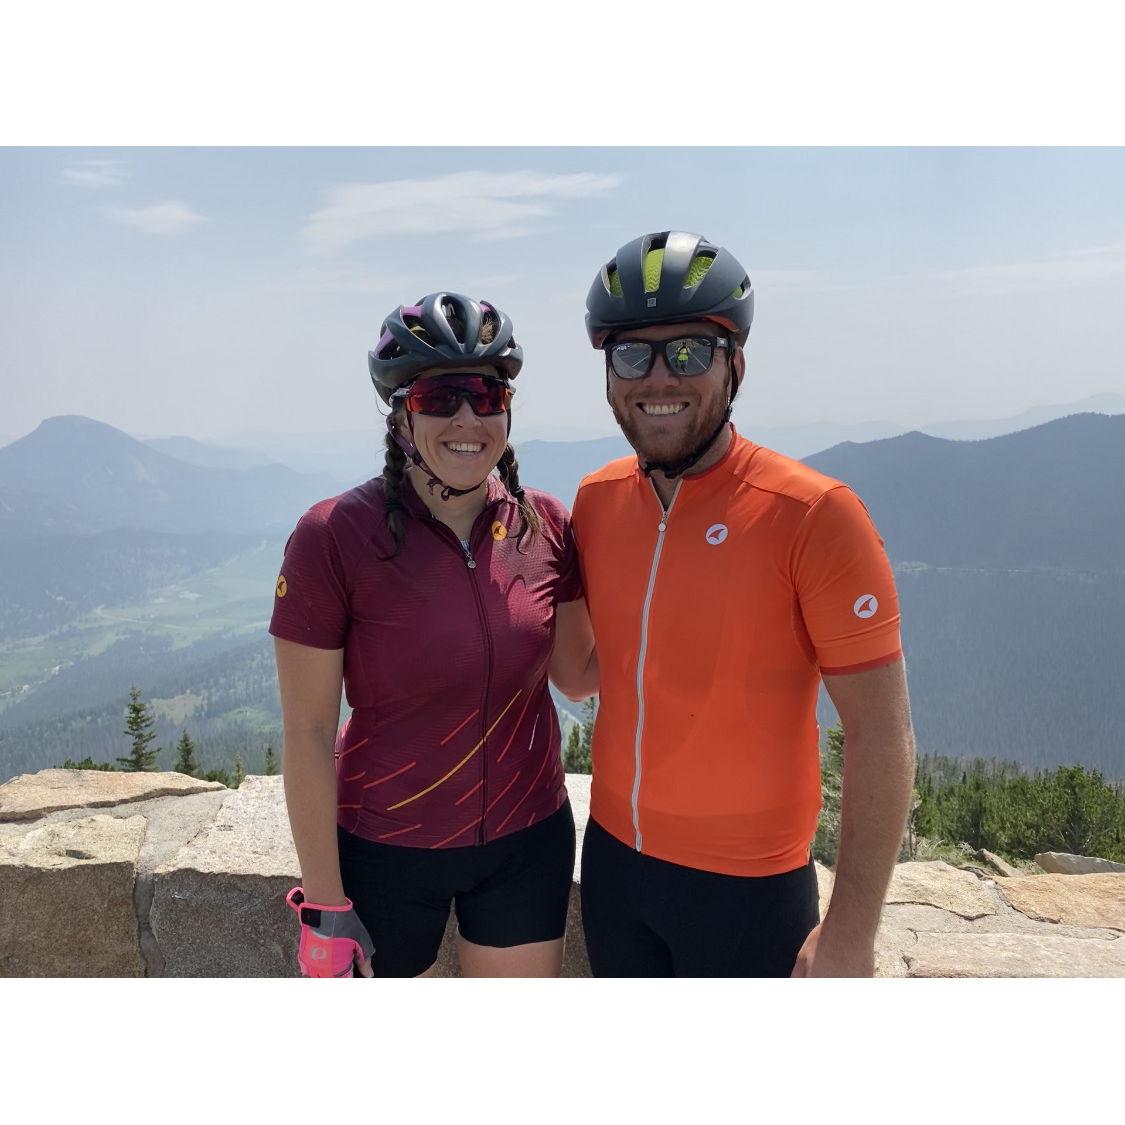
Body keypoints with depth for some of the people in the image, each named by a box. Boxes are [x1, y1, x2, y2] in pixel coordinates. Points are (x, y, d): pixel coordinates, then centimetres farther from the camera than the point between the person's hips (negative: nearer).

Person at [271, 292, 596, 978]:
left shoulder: (544, 525, -7)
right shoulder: (335, 535, -18)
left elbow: (577, 672, 3)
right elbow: (308, 731, -14)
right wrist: (324, 907, -11)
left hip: (527, 842, 3)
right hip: (386, 850, -3)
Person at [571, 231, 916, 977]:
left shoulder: (814, 515, -20)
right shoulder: (597, 500, -4)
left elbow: (881, 734, -17)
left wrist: (851, 931, -15)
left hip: (746, 885, -5)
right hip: (614, 855, 5)